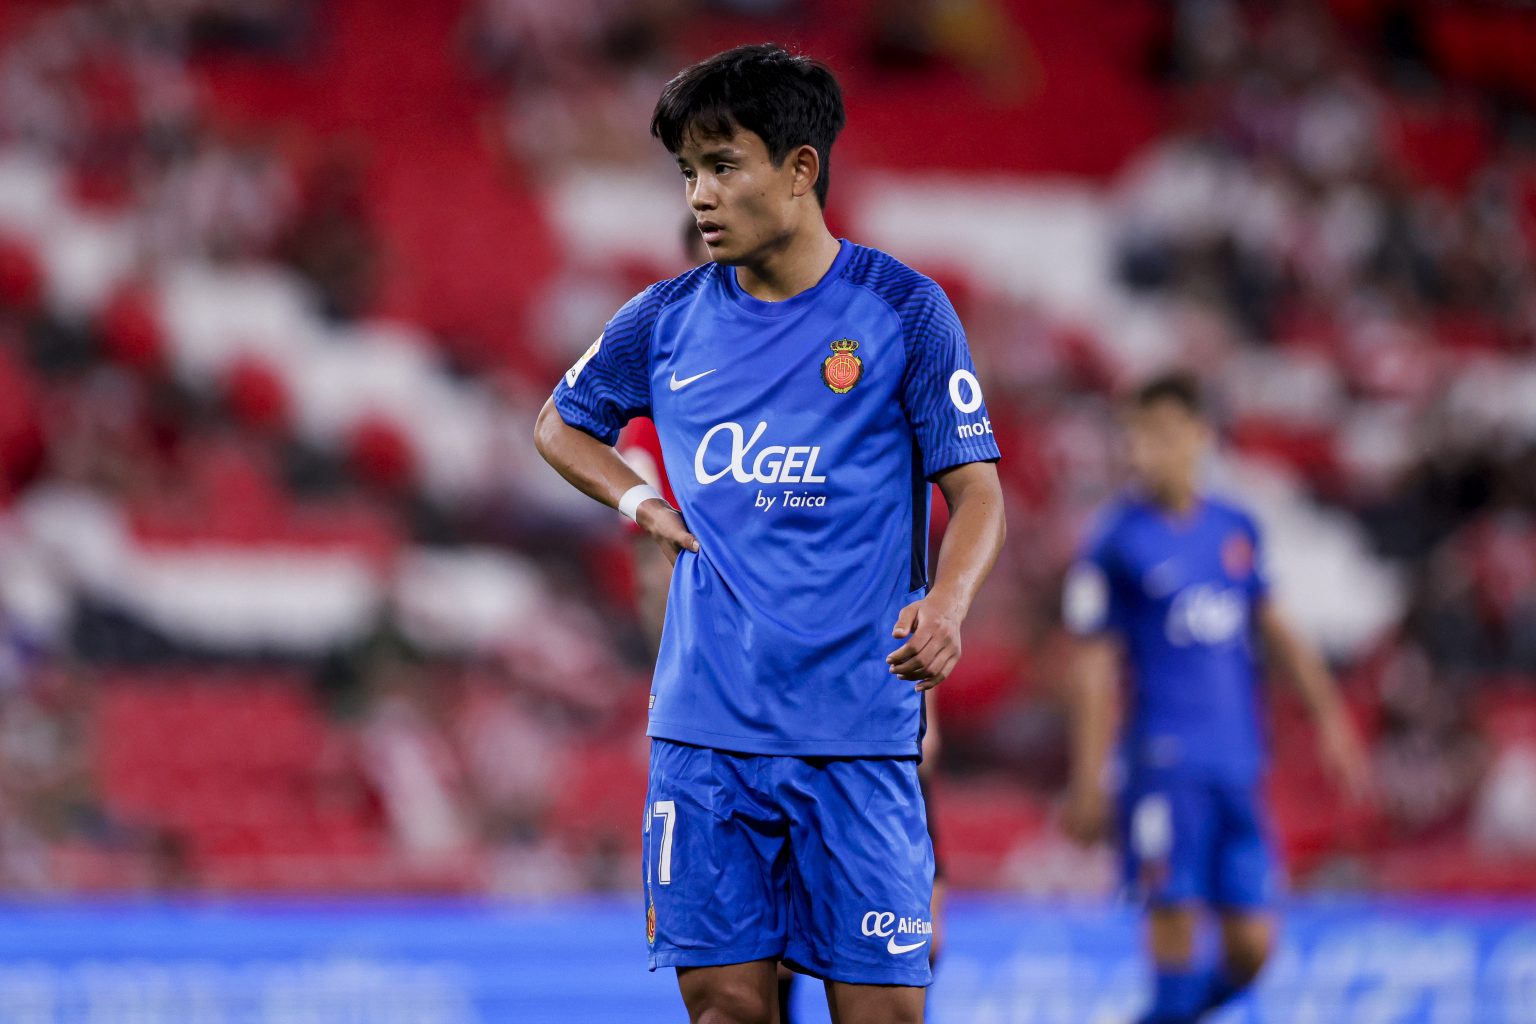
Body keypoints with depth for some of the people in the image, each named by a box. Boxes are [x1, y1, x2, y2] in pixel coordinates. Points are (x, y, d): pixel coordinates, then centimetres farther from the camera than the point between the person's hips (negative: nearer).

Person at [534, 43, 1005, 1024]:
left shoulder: (902, 309, -2)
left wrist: (946, 603, -21)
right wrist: (646, 504, 9)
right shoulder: (669, 321, 8)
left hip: (857, 734, -3)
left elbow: (977, 490, -2)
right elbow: (561, 425, 27)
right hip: (706, 725, 3)